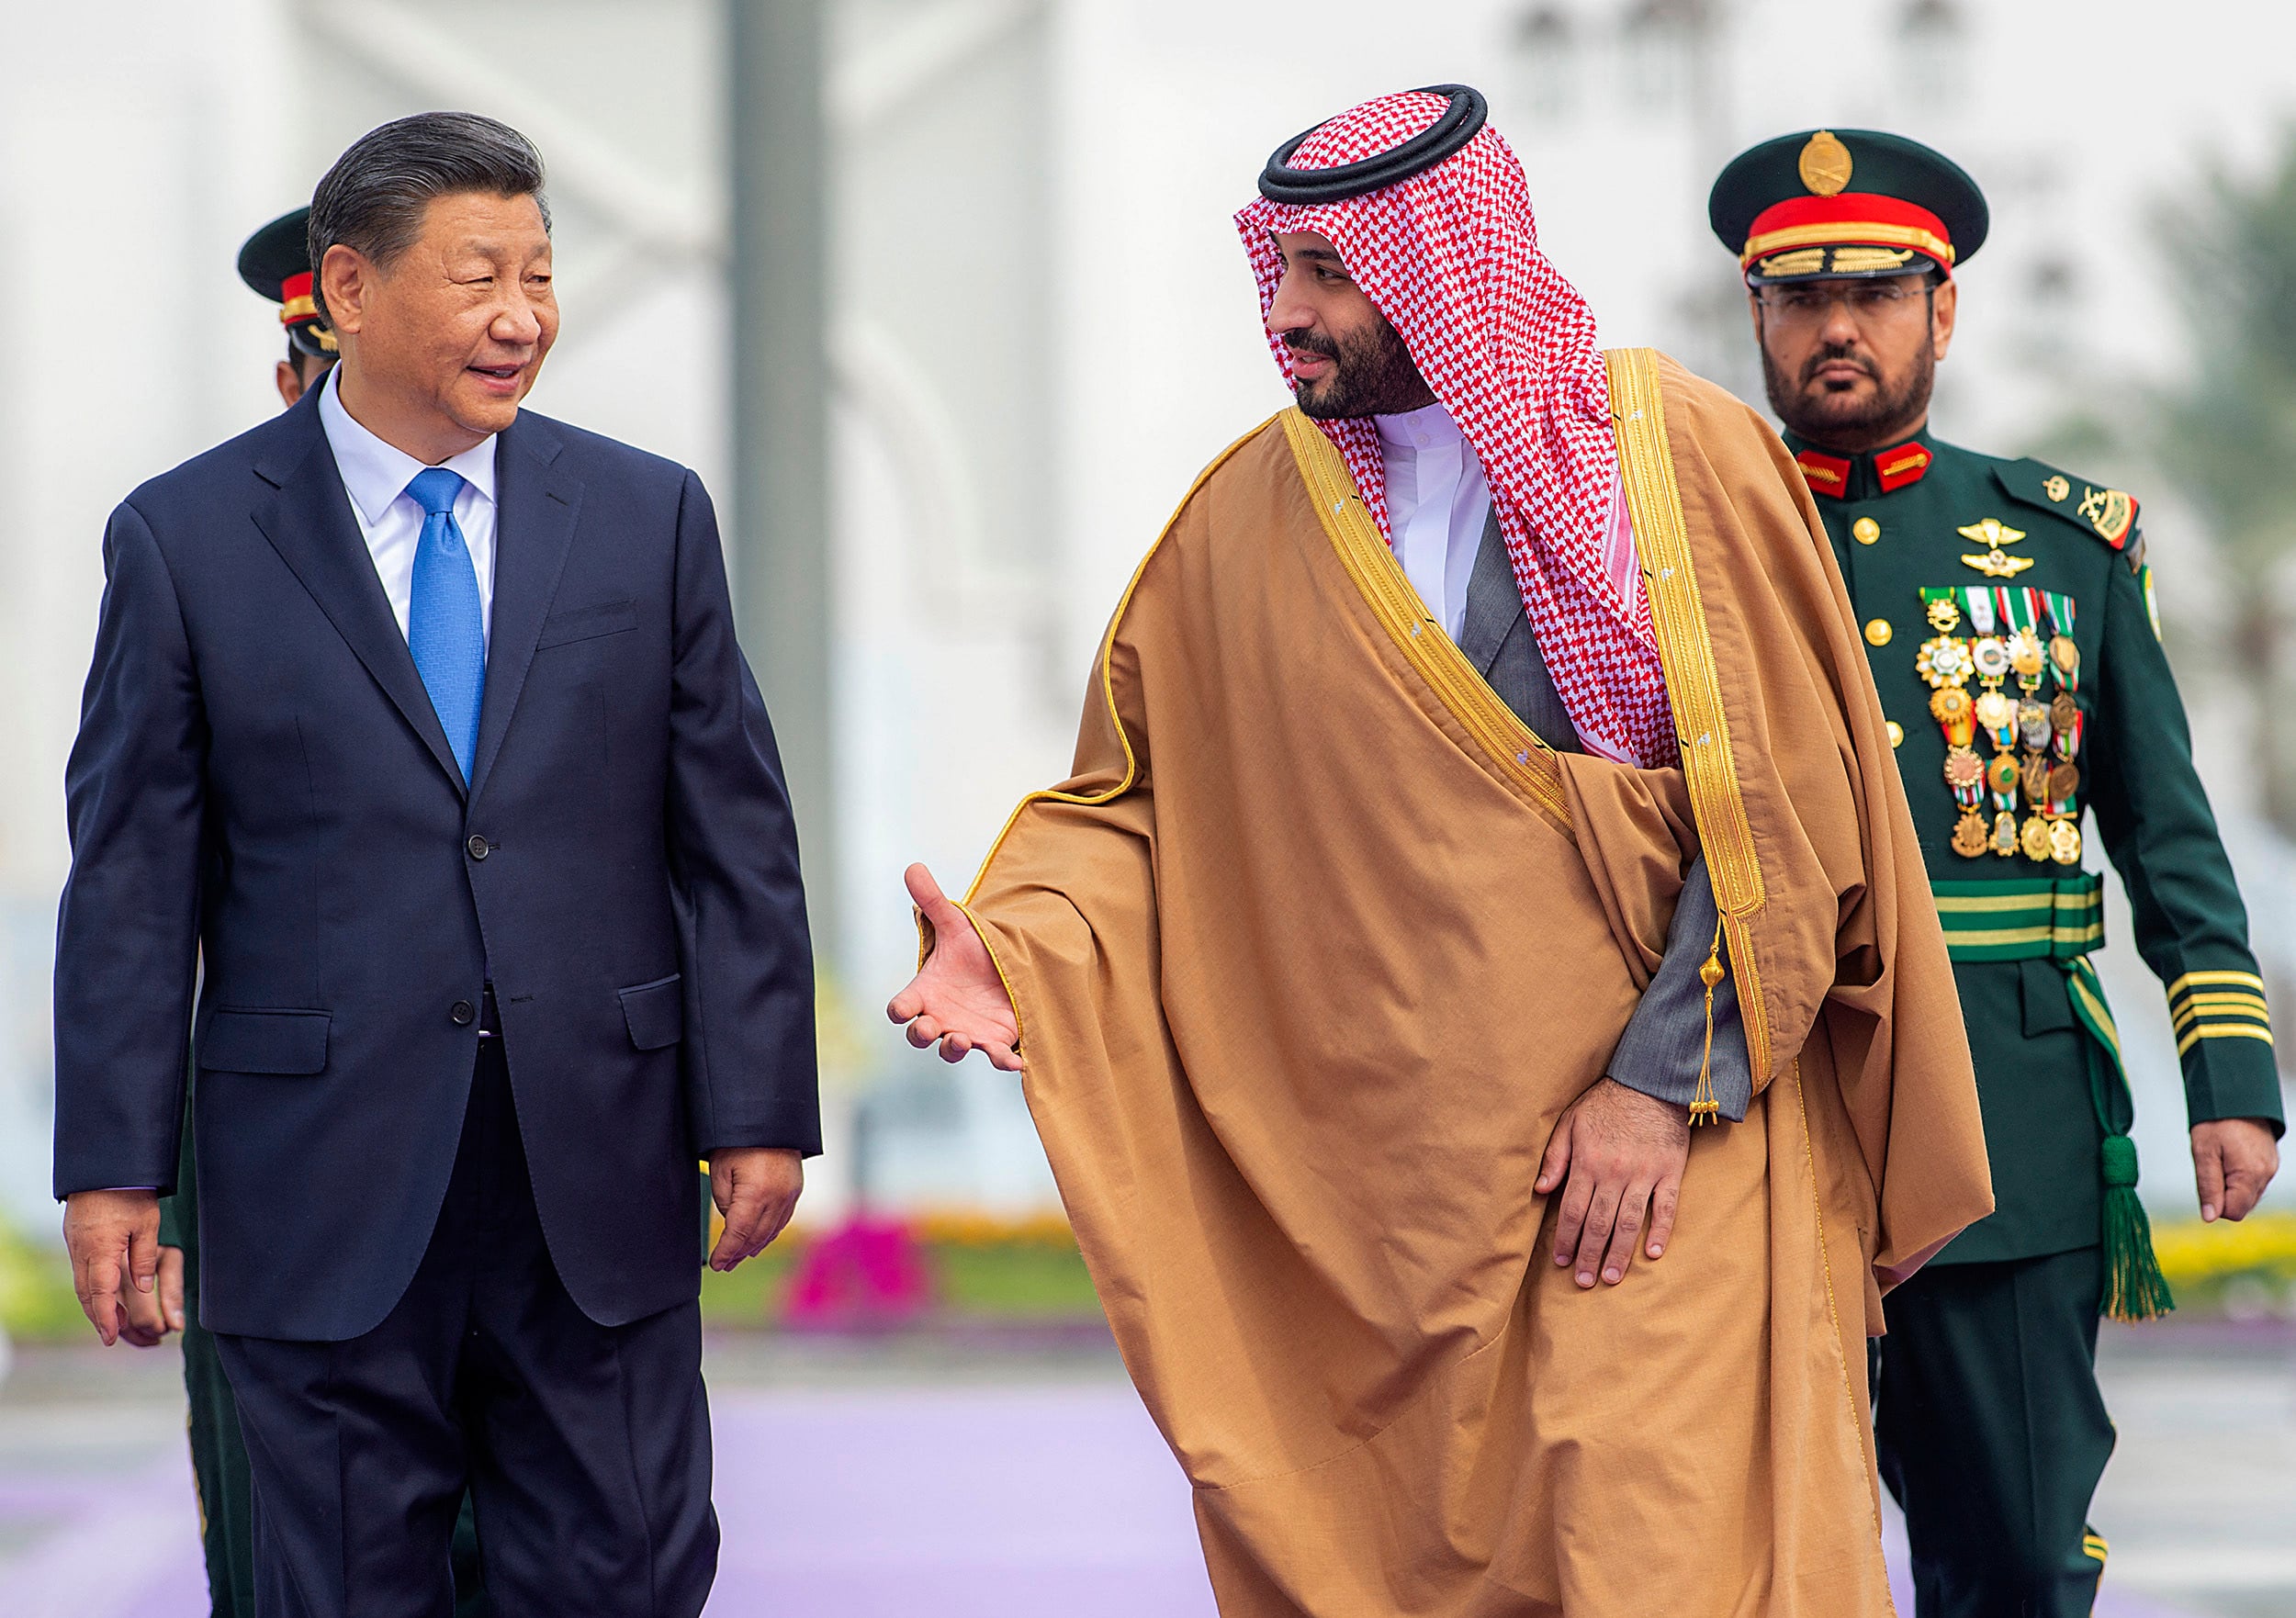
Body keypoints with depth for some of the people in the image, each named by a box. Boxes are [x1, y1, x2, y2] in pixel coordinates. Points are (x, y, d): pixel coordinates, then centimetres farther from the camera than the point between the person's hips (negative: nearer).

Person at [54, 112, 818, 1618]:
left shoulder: (650, 517, 7)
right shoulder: (187, 538, 1)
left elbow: (736, 839, 7)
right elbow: (133, 879, 1)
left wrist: (759, 1109, 1)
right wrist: (114, 1165, -3)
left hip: (601, 1185, 2)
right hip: (326, 1193, -2)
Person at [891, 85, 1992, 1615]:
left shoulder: (1684, 457, -2)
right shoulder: (1250, 515, 6)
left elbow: (1784, 809, -4)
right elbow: (1133, 797, 9)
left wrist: (1666, 1084, -11)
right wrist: (1016, 947, -11)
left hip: (1665, 1145, -3)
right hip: (1372, 1176, 3)